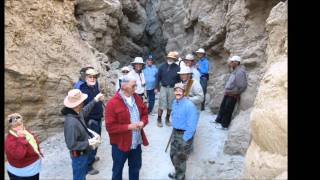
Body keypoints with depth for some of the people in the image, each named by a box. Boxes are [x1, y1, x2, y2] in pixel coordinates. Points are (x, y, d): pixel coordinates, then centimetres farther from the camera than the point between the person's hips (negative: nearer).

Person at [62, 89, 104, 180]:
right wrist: (88, 143, -27)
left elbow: (84, 111, 17)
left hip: (83, 152, 9)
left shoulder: (77, 112, -10)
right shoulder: (71, 123, -36)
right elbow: (71, 145, -31)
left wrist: (95, 100, 19)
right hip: (78, 155, -9)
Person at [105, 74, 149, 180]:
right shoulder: (112, 103, -21)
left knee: (136, 167, 25)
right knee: (118, 169, 19)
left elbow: (144, 113, 10)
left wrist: (143, 122, -11)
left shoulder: (137, 98, -1)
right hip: (120, 144, -5)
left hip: (136, 142, 6)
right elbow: (110, 127, -21)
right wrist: (128, 127, -25)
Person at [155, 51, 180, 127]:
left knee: (170, 105, 10)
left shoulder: (177, 68, -1)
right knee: (162, 104, -2)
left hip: (172, 88, 1)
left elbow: (179, 79, 3)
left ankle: (167, 119, 28)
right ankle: (159, 119, 14)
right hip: (163, 87, -1)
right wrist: (156, 87, 1)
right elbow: (158, 77, 2)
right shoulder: (162, 66, -3)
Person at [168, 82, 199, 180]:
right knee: (172, 155, 23)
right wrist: (174, 131, 15)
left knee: (180, 158, 10)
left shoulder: (189, 105, -26)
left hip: (184, 134, -7)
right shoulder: (174, 102, -1)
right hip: (175, 132, 8)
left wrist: (185, 139, -20)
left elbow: (192, 125, -24)